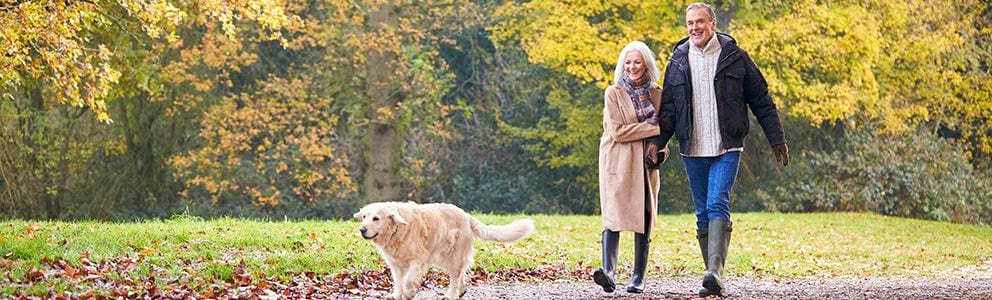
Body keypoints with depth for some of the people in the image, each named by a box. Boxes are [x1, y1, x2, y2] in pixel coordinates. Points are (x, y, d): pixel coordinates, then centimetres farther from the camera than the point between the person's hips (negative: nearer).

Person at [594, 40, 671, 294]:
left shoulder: (657, 94, 9)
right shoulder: (613, 93, -2)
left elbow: (664, 128, 17)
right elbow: (617, 131, -11)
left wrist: (658, 151, -3)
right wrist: (652, 128, -12)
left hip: (645, 162, 4)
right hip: (617, 161, -3)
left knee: (644, 218, 1)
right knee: (613, 214, -15)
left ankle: (638, 277, 8)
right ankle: (608, 271, -27)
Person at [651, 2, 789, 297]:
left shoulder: (734, 57, 0)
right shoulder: (678, 62, 8)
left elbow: (761, 101, 4)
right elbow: (668, 109, 12)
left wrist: (777, 139, 2)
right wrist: (657, 143, 0)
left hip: (727, 148, -3)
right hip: (693, 151, 4)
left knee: (718, 206, -19)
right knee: (703, 215, 7)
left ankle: (715, 271, -28)